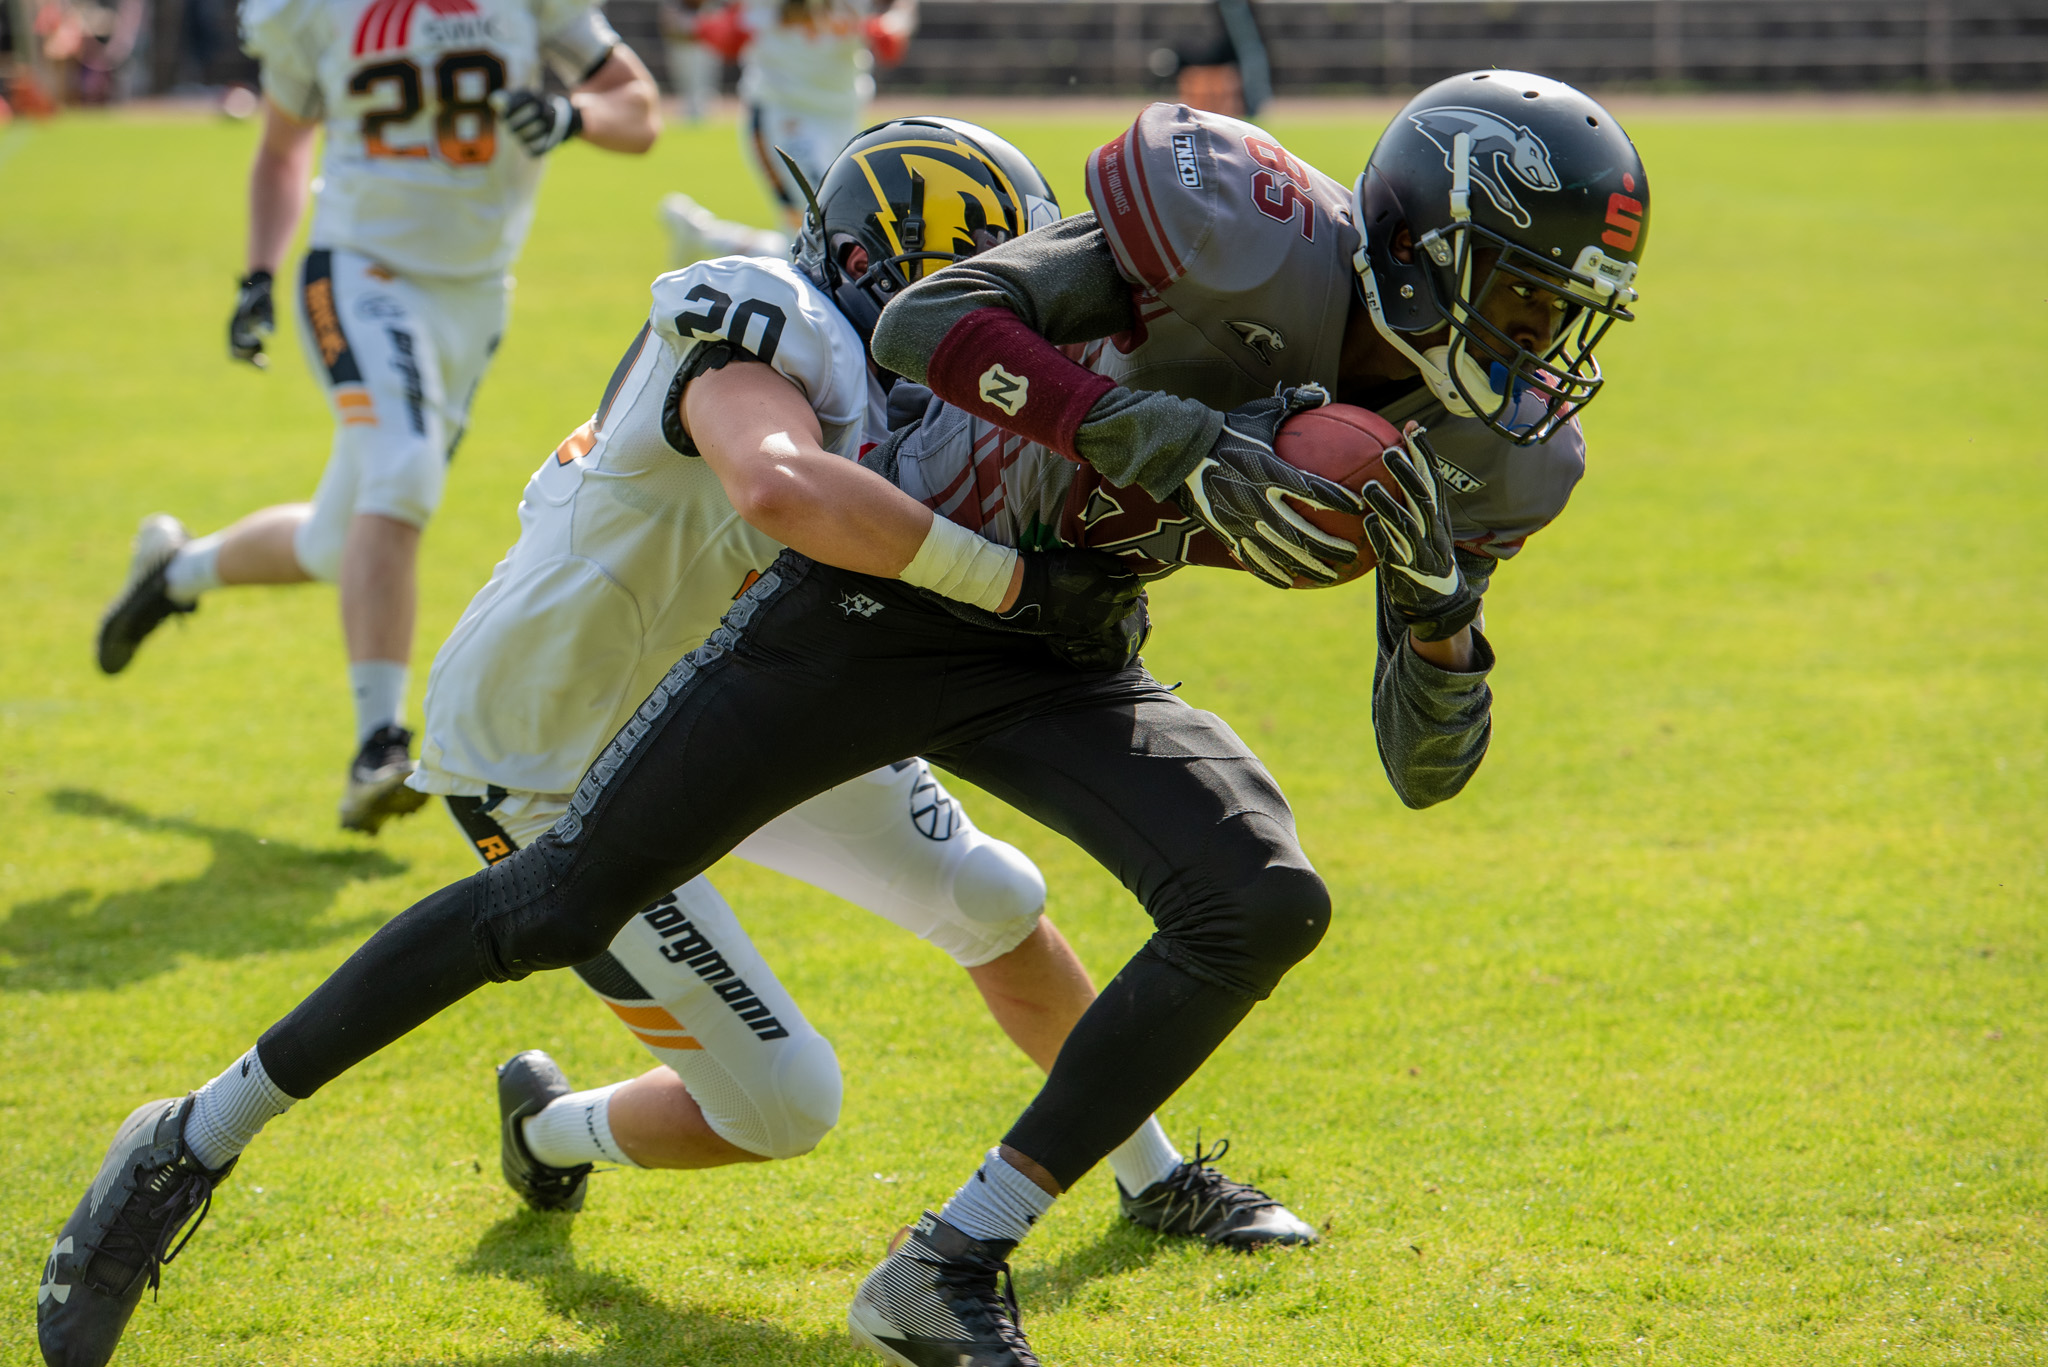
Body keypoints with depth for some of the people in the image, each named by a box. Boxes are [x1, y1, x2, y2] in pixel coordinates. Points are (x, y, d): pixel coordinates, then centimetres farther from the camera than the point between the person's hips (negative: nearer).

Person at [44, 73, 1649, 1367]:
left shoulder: (1486, 460, -7)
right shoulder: (1261, 232, -26)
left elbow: (1429, 771, -2)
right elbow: (934, 322, -33)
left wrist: (1437, 613, -23)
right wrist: (1181, 444, -43)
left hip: (1062, 664, 5)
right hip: (879, 597, -5)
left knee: (1263, 907, -19)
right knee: (558, 906, -1)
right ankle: (202, 1133, 19)